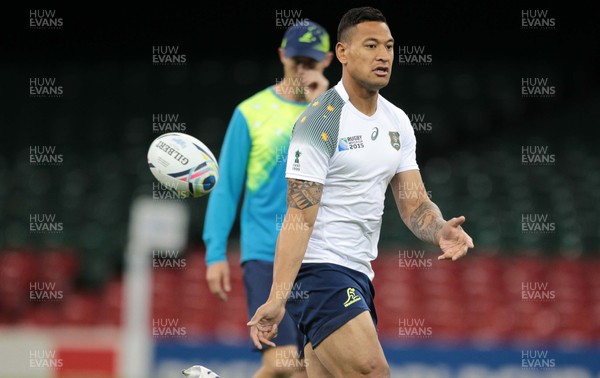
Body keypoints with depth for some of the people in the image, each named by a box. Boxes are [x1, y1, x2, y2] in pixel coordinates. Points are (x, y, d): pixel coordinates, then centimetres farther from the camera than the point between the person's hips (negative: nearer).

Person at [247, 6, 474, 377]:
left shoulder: (398, 122, 12)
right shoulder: (321, 121, -12)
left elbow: (414, 203, 9)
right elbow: (300, 216, -18)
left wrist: (440, 231, -15)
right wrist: (277, 297, -26)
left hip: (359, 272, 8)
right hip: (318, 267, -8)